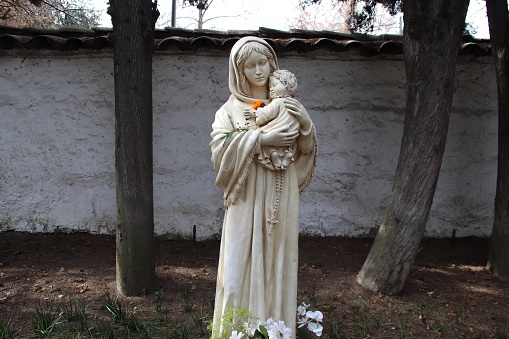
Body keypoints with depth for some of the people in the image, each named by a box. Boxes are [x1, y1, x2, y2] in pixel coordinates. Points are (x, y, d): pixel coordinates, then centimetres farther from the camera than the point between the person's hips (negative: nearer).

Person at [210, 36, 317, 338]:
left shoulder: (287, 104, 11)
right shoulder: (231, 109, 5)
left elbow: (304, 150, 9)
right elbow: (220, 149, -9)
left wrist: (306, 123, -10)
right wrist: (260, 139, -19)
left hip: (281, 198, 2)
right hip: (247, 199, -2)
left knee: (279, 261, 6)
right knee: (242, 263, -1)